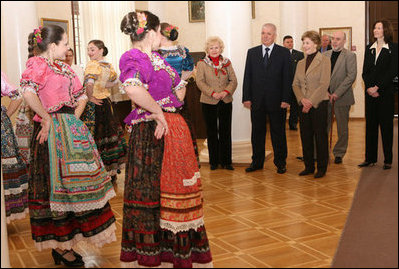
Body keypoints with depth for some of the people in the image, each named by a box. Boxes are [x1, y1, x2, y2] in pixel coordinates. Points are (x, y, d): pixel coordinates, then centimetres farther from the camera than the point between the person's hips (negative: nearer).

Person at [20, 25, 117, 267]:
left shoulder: (63, 67, 18)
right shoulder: (37, 64, -8)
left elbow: (81, 96, 18)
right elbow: (29, 93, -26)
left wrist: (74, 119, 4)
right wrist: (47, 118, -19)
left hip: (71, 130, 9)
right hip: (52, 132, -9)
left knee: (69, 183, 12)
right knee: (56, 183, -3)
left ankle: (63, 244, 24)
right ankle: (60, 246, 8)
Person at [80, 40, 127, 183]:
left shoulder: (92, 65, -15)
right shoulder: (109, 65, 9)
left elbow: (89, 83, -30)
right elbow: (115, 80, 20)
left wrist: (90, 97, -16)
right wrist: (105, 86, 8)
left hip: (94, 105, -8)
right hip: (106, 103, 8)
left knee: (95, 138, -1)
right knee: (109, 134, 14)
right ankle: (112, 171, 23)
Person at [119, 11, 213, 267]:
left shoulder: (157, 58, 15)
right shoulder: (133, 57, -11)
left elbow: (180, 86, 24)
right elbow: (133, 89, -32)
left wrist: (166, 109, 9)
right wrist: (159, 113, -22)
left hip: (174, 128, 9)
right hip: (151, 133, -9)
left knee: (174, 187, 15)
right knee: (152, 189, 0)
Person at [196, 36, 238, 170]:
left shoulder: (227, 62, 9)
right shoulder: (202, 63, 2)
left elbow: (233, 80, 5)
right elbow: (200, 82, -6)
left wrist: (226, 92, -13)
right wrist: (212, 93, -18)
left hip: (226, 101, 2)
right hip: (209, 102, -2)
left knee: (226, 131, 5)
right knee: (212, 132, 6)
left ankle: (226, 161, 13)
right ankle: (214, 161, 15)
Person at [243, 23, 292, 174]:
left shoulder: (284, 53, 1)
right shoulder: (252, 52, 9)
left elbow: (287, 78, -3)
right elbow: (247, 76, 6)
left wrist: (286, 99, -10)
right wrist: (246, 98, -2)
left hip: (277, 101, -2)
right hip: (256, 100, 2)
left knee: (278, 132, 7)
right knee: (257, 132, 9)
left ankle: (280, 163, 18)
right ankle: (257, 162, 21)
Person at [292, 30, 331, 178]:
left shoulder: (324, 61, -5)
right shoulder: (300, 63, 13)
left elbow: (324, 84, -12)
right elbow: (295, 84, 11)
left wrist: (311, 102, -15)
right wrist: (302, 99, -7)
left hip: (319, 103, -6)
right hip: (303, 105, 6)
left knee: (320, 136, 1)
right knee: (305, 136, 9)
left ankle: (322, 168, 12)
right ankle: (309, 166, 21)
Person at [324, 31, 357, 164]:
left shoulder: (350, 56, -3)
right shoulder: (325, 55, 10)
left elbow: (351, 76, -11)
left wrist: (337, 93, -16)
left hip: (341, 97, -3)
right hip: (325, 96, 3)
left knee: (342, 128, 5)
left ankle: (339, 153, 17)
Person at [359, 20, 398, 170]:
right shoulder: (369, 48, 12)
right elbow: (365, 71, 8)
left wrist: (377, 87, -14)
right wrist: (369, 88, -7)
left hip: (385, 92, -4)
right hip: (370, 93, 4)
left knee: (386, 125, 0)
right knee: (370, 125, 6)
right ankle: (370, 158, 13)